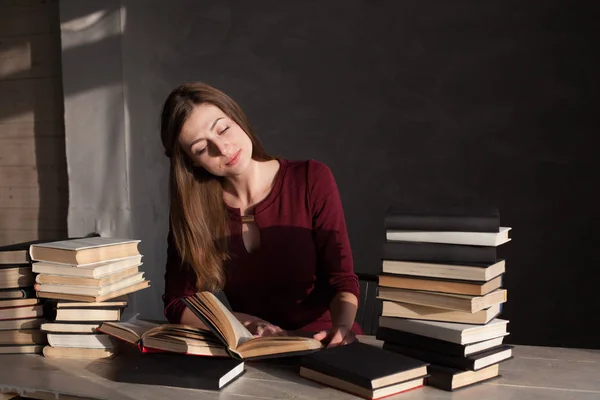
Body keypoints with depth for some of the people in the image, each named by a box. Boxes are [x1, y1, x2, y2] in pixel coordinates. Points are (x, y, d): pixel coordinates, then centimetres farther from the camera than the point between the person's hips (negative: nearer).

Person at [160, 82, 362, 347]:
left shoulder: (312, 179, -10)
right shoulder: (190, 207, -4)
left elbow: (341, 279, -9)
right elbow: (176, 304, -3)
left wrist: (342, 327, -30)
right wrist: (246, 323, -19)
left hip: (322, 345, -1)